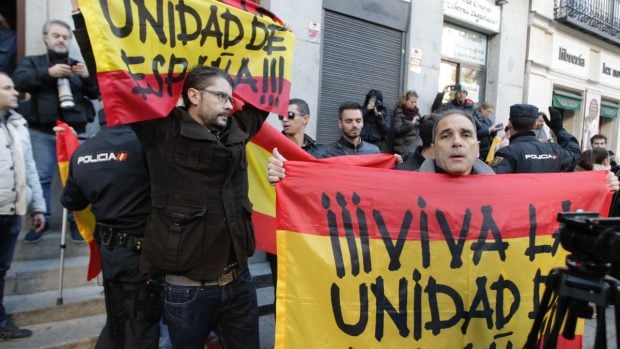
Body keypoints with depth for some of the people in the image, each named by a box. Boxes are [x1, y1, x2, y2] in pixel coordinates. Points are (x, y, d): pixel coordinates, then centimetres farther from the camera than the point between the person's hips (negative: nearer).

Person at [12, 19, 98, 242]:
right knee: (41, 177, 1)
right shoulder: (33, 62, 13)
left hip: (74, 132, 1)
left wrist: (87, 77, -11)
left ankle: (75, 220, 12)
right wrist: (48, 73, -18)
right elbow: (19, 81, -6)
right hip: (41, 133, 0)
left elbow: (96, 93, 8)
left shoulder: (78, 65, 17)